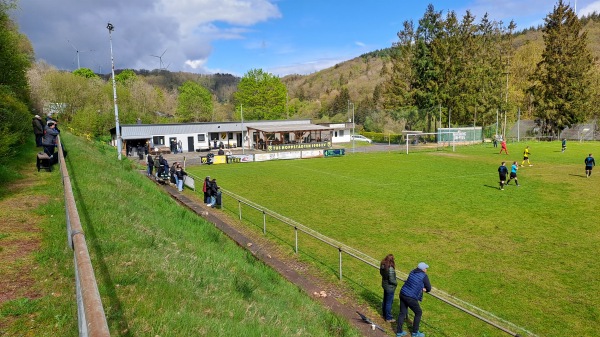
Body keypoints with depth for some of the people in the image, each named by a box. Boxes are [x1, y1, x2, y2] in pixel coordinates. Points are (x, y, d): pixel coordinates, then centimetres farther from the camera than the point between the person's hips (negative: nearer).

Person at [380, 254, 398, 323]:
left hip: (384, 284, 8)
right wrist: (396, 283, -8)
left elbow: (381, 273, 8)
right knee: (389, 302, 8)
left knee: (385, 300, 24)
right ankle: (388, 318, 23)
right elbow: (391, 280, -27)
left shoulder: (383, 265, -9)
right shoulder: (390, 269, -33)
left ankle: (385, 314, 42)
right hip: (390, 287, -8)